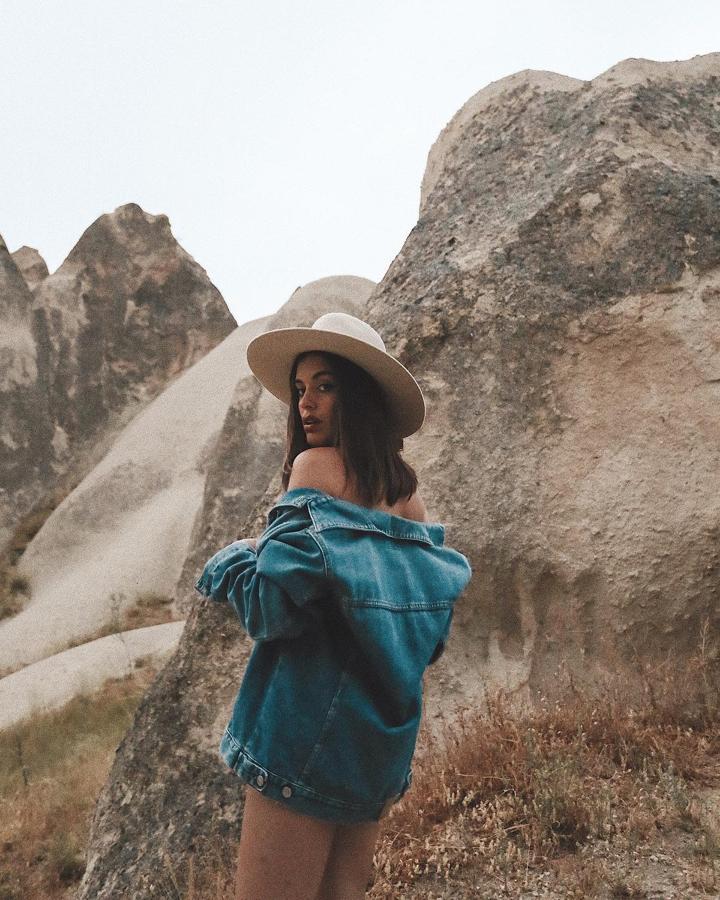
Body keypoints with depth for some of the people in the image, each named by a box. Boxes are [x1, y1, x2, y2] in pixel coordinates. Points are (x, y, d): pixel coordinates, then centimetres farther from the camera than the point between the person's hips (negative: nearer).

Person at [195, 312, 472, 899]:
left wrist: (236, 556, 0)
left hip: (310, 726, -8)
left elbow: (272, 607, -18)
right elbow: (432, 625, 12)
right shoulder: (408, 489, 9)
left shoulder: (318, 465, -12)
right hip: (384, 738, 8)